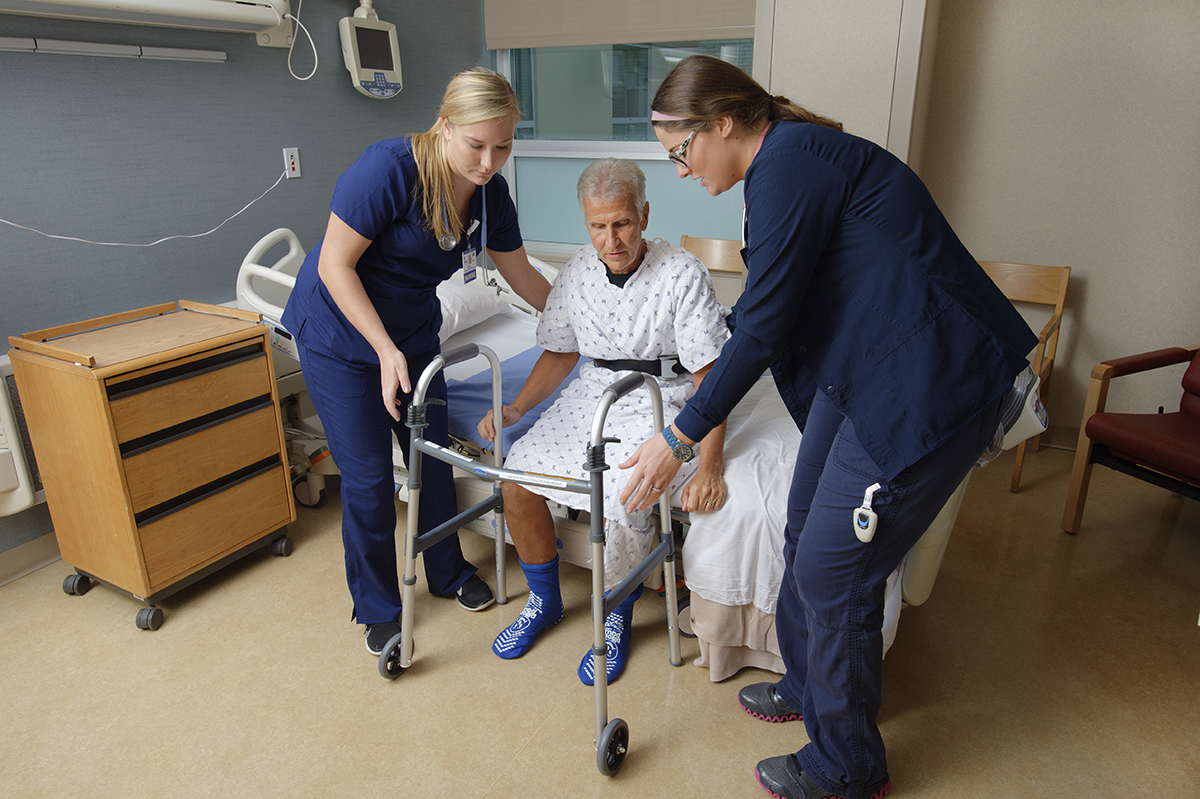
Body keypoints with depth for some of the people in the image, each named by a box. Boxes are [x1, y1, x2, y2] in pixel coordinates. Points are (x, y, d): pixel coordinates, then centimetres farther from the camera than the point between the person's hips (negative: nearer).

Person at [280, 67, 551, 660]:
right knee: (368, 476, -1)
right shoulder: (388, 168, -28)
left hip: (415, 335, 6)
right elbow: (335, 265, -22)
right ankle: (376, 606, 21)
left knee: (434, 456, 12)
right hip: (341, 336, -5)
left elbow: (522, 276, 6)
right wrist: (386, 350, -27)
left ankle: (449, 572, 35)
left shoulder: (491, 193, -8)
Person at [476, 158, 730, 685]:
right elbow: (560, 353, 12)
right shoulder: (578, 272, 0)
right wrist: (516, 408, -1)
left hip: (663, 399, -5)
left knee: (619, 497, -29)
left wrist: (709, 467, -26)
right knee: (517, 474, -11)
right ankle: (544, 601, 14)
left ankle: (616, 618, 3)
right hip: (594, 391, 6)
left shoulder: (683, 275, -16)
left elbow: (710, 376, -17)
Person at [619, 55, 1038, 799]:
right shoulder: (793, 155, 13)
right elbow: (770, 314, 21)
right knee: (807, 533, 18)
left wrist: (678, 439, -11)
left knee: (832, 569, 0)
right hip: (859, 369, 10)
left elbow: (762, 326, -19)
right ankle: (809, 686, 43)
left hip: (927, 387, -10)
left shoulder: (788, 162, -18)